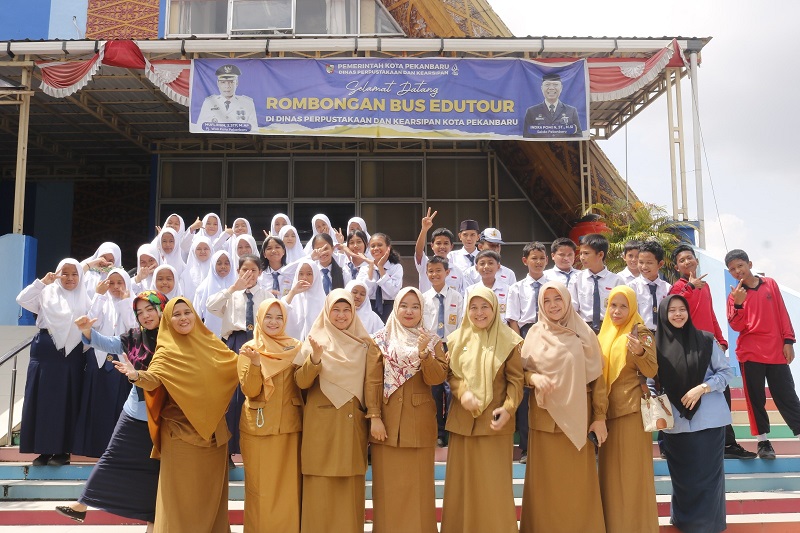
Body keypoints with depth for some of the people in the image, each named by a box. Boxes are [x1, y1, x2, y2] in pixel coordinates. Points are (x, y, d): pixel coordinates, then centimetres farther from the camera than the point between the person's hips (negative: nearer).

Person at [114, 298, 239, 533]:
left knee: (211, 490, 13)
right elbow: (154, 378, -27)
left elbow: (237, 363, 18)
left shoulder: (210, 343, 5)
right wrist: (136, 375, -46)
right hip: (182, 433, -4)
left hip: (213, 430, 4)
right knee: (183, 493, 1)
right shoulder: (167, 352, -8)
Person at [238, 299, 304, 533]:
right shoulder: (249, 349, -2)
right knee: (261, 486, 5)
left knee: (289, 485, 7)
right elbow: (249, 390, -12)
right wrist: (255, 362, -26)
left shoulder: (294, 347, 4)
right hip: (259, 427, -2)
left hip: (289, 426, 2)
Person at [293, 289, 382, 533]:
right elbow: (301, 382, -7)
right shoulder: (315, 340, 1)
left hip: (352, 422, 2)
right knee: (321, 485, 0)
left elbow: (373, 382, 0)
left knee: (351, 484, 6)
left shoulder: (365, 344, 6)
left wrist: (375, 416, -11)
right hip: (321, 422, -2)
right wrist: (314, 358, -23)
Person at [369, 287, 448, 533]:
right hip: (387, 421, 0)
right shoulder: (380, 340, 2)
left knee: (418, 485, 6)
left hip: (419, 423, 0)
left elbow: (436, 379, -8)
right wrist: (373, 417, -9)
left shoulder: (432, 341, 4)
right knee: (389, 486, 5)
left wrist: (424, 352, -22)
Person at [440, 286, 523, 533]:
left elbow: (516, 379, -3)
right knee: (463, 480, 7)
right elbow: (451, 374, 8)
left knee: (495, 483, 2)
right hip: (463, 421, 2)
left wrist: (508, 409, -17)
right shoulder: (457, 339, 6)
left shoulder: (508, 340, -2)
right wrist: (462, 392, -12)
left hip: (495, 421, -2)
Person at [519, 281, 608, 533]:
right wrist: (533, 377, -15)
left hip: (577, 417, -1)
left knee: (578, 481, 4)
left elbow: (597, 377, 2)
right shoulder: (535, 333, 3)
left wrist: (600, 417, -2)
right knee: (546, 481, 5)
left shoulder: (584, 333, 0)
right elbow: (521, 370, 7)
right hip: (545, 418, 1)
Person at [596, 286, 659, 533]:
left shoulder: (640, 332, -7)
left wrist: (640, 352, -31)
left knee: (632, 468, -2)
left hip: (632, 408, -6)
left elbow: (651, 371, -14)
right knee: (611, 467, 12)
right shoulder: (604, 333, 12)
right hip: (608, 408, 7)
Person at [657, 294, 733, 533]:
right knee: (683, 476, 9)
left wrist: (702, 388, -13)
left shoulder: (706, 340, -3)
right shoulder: (657, 344, -1)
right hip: (676, 422, 1)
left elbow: (726, 372, 0)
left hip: (709, 419, -1)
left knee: (707, 474, 2)